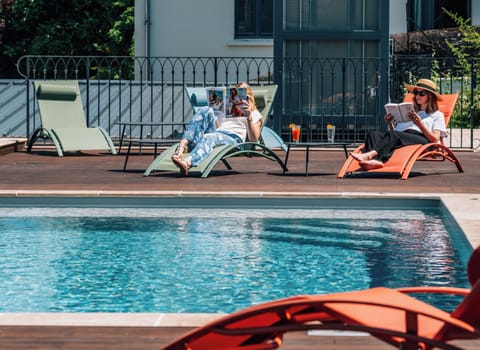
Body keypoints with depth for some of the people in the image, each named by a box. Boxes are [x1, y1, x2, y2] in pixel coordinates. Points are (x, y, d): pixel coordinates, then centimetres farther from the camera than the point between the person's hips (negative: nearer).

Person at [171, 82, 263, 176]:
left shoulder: (254, 114, 25)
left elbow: (254, 139, 6)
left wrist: (249, 117, -7)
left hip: (233, 139, -5)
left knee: (208, 137, -39)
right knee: (205, 111, -23)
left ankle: (187, 163, -72)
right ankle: (182, 146, -44)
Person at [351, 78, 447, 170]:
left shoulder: (437, 115, 24)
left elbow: (435, 139, 6)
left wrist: (420, 124, -7)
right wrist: (390, 124, 11)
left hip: (421, 138, -5)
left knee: (392, 135, -36)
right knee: (373, 134, -26)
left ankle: (370, 154, -59)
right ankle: (376, 160, -57)